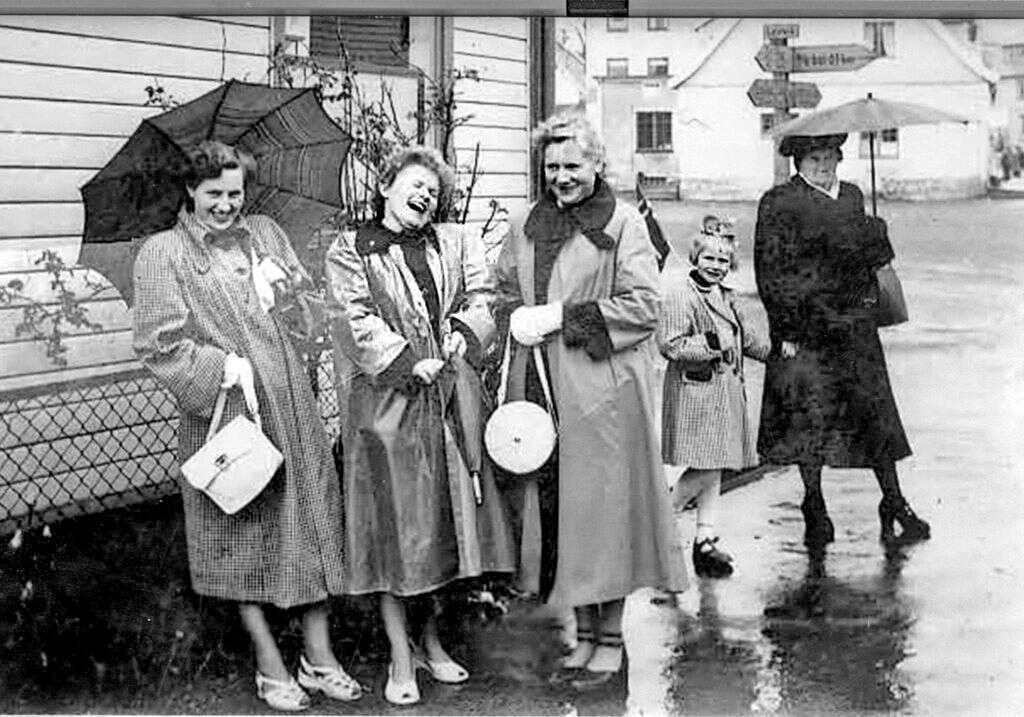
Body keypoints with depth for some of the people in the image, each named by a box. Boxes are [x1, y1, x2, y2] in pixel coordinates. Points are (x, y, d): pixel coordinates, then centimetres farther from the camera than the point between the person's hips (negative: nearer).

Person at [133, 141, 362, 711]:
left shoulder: (266, 233, 13)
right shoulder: (163, 253, -1)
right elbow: (160, 344, -8)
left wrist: (283, 284, -2)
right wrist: (229, 369, -16)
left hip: (294, 406, 4)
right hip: (225, 414, -4)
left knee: (314, 521, 5)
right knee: (244, 534, 4)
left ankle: (320, 657, 16)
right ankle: (271, 667, 15)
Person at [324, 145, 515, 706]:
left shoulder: (456, 242, 15)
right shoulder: (349, 251, 2)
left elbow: (481, 300, 9)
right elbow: (356, 321, -9)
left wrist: (463, 334, -11)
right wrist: (408, 361, -17)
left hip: (449, 402, 4)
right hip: (385, 404, -4)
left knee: (443, 523, 8)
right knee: (394, 529, 0)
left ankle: (431, 640, 24)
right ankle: (401, 659, 9)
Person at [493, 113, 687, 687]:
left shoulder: (623, 223, -3)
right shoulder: (526, 227, 14)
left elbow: (644, 305, -11)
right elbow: (503, 292, 20)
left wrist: (562, 316, -14)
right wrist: (516, 315, -4)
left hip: (603, 390, -5)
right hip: (541, 389, 5)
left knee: (604, 509, 0)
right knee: (557, 508, 7)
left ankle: (611, 638, 13)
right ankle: (584, 633, 20)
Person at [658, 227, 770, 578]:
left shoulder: (725, 297, 18)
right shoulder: (679, 292, -10)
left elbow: (748, 340, 29)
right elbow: (670, 345, -17)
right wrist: (711, 345, -22)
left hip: (727, 391, 8)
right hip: (694, 391, -8)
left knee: (713, 472, 9)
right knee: (705, 470, -12)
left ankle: (706, 541, 15)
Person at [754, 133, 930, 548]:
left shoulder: (852, 196, 14)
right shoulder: (778, 203, -5)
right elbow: (770, 270, -8)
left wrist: (871, 301, 13)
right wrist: (786, 330, -13)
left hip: (854, 324, 5)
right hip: (804, 329, -5)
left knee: (876, 412, 3)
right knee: (809, 417, 0)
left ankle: (894, 504, 11)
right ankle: (814, 507, 12)